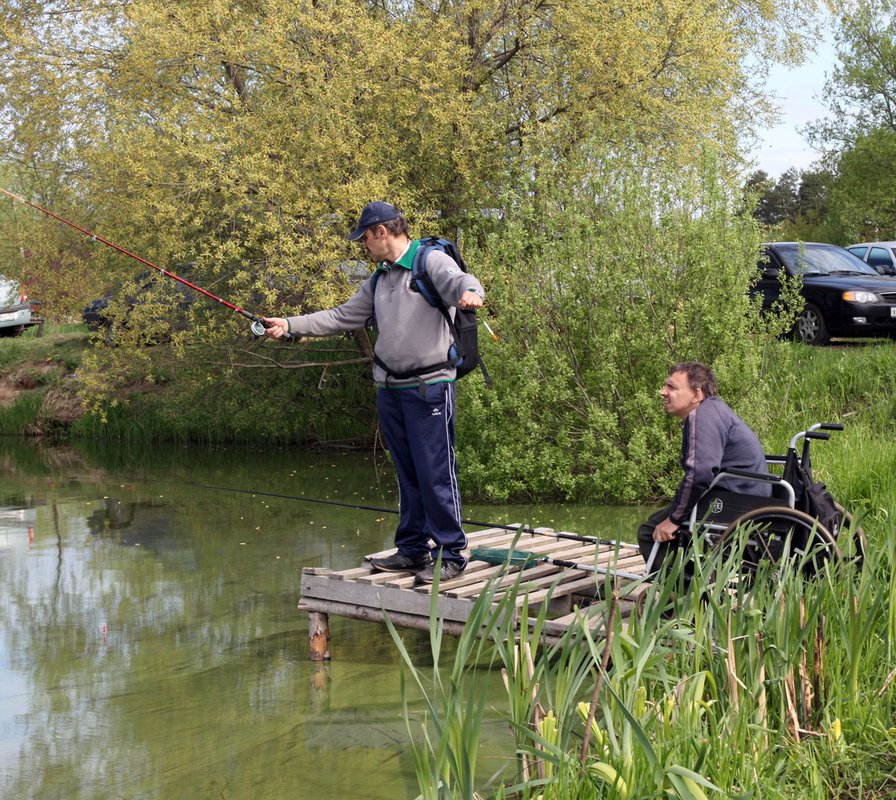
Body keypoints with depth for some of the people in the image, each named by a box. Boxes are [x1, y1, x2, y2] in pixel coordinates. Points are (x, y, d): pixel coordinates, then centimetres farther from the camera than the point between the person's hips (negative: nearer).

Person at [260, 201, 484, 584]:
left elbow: (458, 280, -26)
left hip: (429, 388, -8)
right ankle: (413, 549, 21)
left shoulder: (431, 261, -7)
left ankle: (450, 555, 1)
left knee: (436, 473, -6)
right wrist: (290, 325, 19)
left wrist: (469, 292, -51)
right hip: (390, 390, 8)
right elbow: (342, 316, 24)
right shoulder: (379, 280, 19)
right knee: (407, 474, 13)